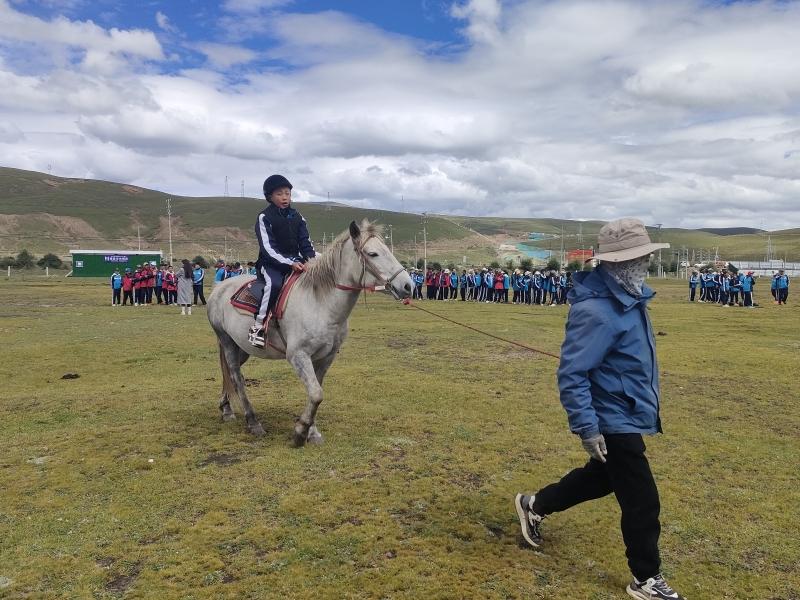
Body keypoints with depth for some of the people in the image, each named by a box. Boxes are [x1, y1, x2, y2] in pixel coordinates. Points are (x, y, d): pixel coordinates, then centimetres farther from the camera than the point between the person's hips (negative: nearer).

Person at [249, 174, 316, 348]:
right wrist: (289, 263, -25)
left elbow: (306, 243, 8)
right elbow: (268, 249, -13)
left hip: (296, 263, 5)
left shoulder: (297, 217, 11)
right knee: (275, 284, -35)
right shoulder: (264, 217, -5)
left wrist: (312, 260, -11)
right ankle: (258, 326, -24)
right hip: (271, 263, -5)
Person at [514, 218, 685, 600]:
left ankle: (535, 505, 43)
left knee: (601, 478, 26)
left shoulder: (629, 296, 3)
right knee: (643, 503, 3)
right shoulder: (596, 310, -28)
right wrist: (587, 428, -27)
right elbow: (571, 374, -28)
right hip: (614, 421, -10)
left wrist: (648, 402, 24)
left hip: (627, 414, 10)